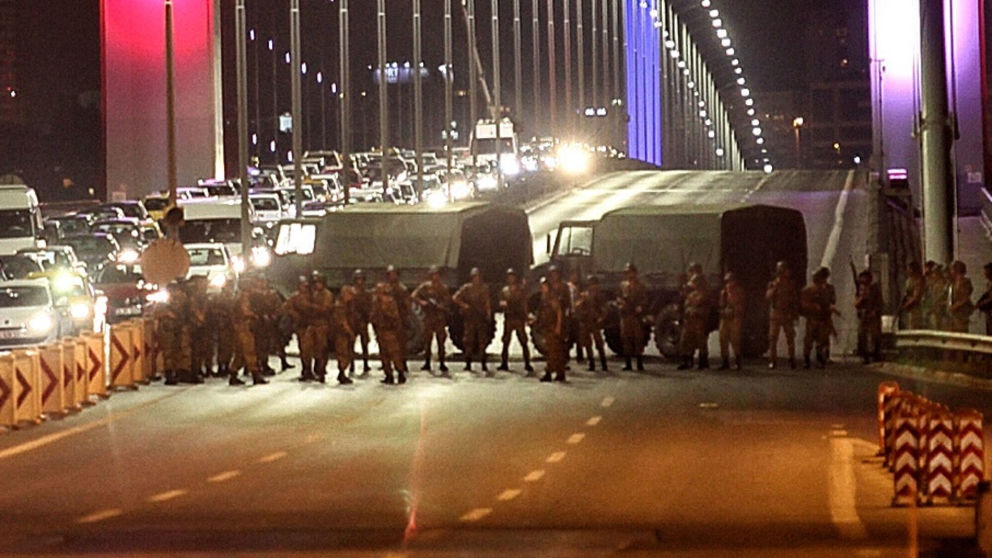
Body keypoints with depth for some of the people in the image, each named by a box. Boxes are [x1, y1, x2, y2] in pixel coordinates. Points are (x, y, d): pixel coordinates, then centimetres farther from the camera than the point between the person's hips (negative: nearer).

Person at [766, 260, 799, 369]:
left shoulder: (791, 284, 9)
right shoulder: (772, 284, 7)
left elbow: (796, 299, 12)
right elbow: (768, 297, -8)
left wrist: (795, 313, 4)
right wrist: (775, 287, -14)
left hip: (788, 315, 0)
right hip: (775, 314, 0)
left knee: (790, 338, -3)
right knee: (773, 338, -4)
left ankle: (792, 360, 2)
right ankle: (772, 360, 0)